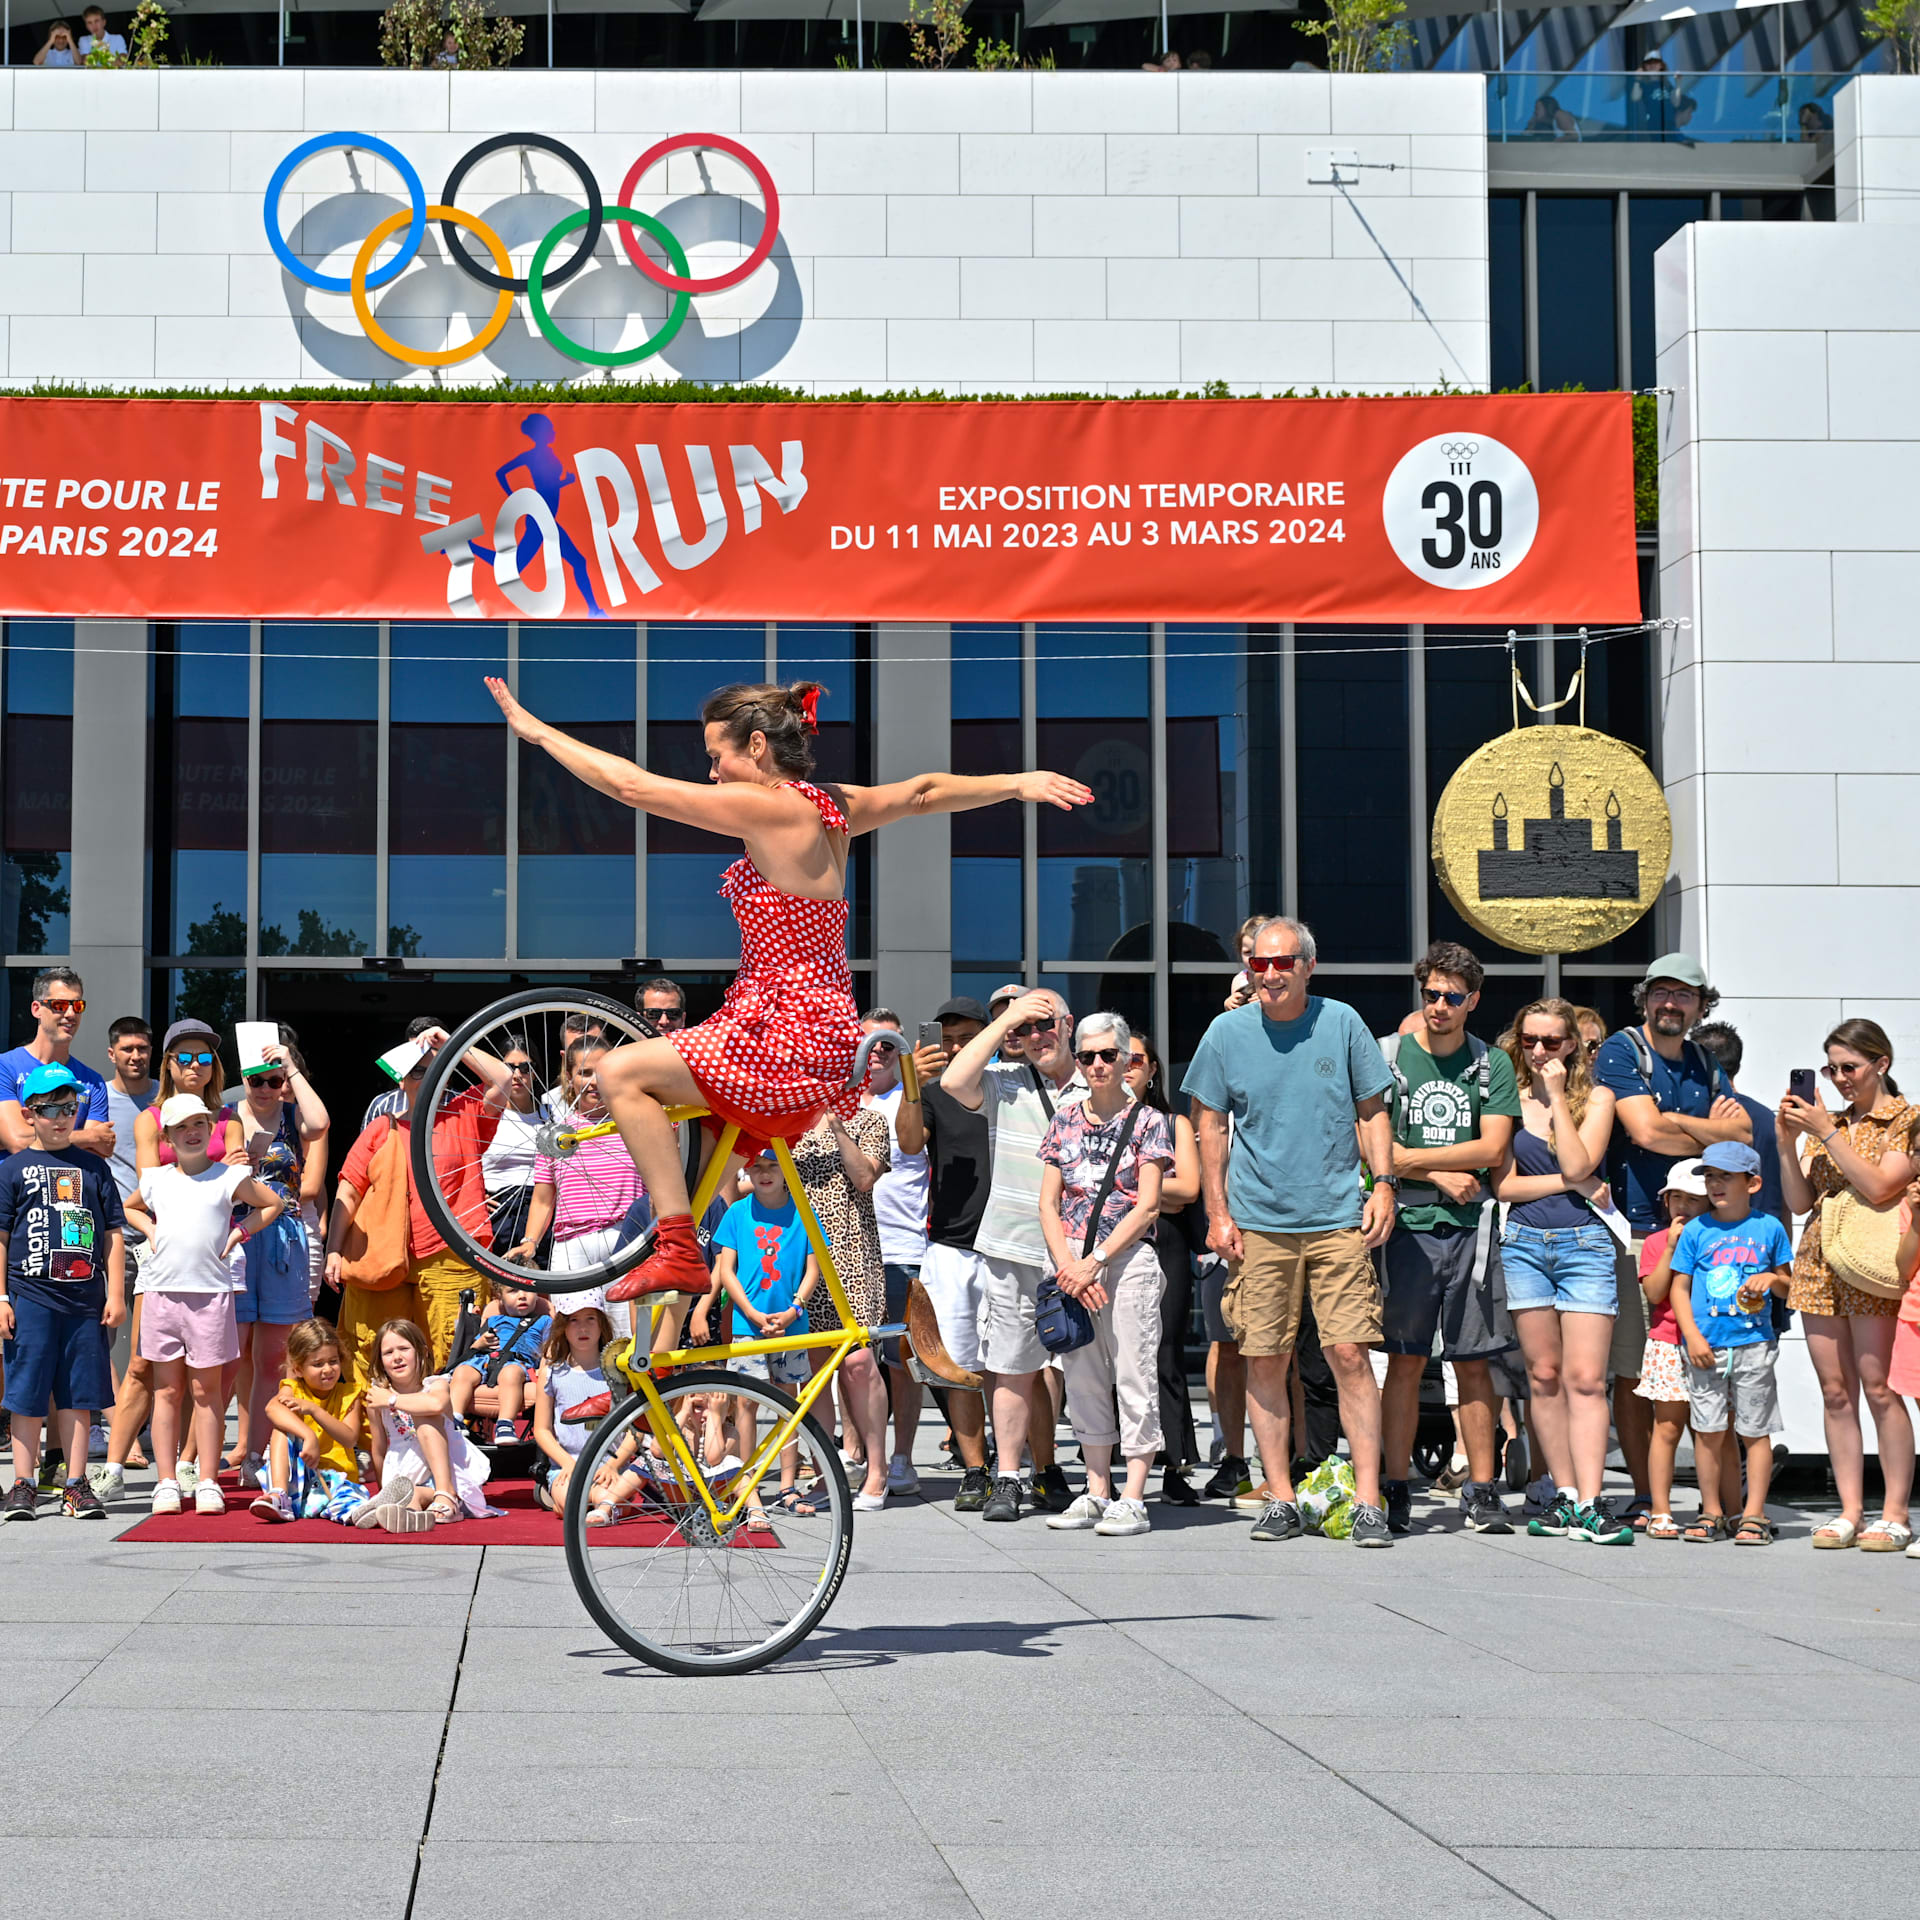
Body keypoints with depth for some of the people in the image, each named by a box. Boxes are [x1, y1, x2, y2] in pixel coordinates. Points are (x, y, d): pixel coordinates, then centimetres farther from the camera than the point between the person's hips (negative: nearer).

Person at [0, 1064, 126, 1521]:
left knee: (79, 1396, 5)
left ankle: (76, 1485, 11)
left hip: (86, 1300, 2)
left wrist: (116, 1294, 5)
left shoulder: (94, 1167, 11)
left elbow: (112, 1233, 11)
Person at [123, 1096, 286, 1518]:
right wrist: (151, 1232, 12)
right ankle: (167, 1484, 7)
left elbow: (274, 1203, 13)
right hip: (162, 1291, 2)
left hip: (211, 1292, -2)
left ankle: (208, 1484, 5)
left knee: (206, 1390, 2)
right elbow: (130, 1208, 30)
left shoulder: (229, 1177, 3)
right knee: (167, 1390, 4)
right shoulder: (156, 1180, 11)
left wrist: (238, 1233, 2)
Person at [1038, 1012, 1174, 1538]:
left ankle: (1133, 1500, -3)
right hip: (1071, 1261, 4)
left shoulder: (1147, 1120, 0)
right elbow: (1049, 1202, 9)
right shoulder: (1065, 1121, 12)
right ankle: (1097, 1493, 15)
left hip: (1127, 1257, -4)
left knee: (1134, 1375, -5)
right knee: (1082, 1377, 7)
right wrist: (1066, 1264, -6)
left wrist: (1095, 1262, -13)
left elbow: (1148, 1205, -7)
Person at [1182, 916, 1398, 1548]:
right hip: (1258, 1221, 1)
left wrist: (1384, 1183, -2)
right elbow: (1210, 1125, 9)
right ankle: (1281, 1501, 12)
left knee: (1349, 1353, -7)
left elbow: (1372, 1111, 10)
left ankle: (1368, 1502, -3)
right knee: (1264, 1361, 2)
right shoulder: (1227, 1032, 3)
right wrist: (1217, 1212, 4)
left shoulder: (1341, 1023, 3)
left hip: (1339, 1218, -1)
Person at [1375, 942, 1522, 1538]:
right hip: (1407, 1225, -1)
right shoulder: (1387, 1055, 5)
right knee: (1405, 1359, -2)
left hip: (1471, 1226, 1)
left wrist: (1409, 1158, -6)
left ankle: (1481, 1491, 7)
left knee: (1473, 1361, 2)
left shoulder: (1492, 1064, 9)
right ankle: (1396, 1490, 3)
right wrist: (1441, 1175, -8)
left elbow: (1492, 1150, -1)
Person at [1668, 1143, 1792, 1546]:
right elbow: (1680, 1287, 5)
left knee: (1755, 1431, 1)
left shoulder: (1769, 1228, 5)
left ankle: (1754, 1516, 7)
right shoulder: (1695, 1231, 4)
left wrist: (1771, 1278, -8)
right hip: (1705, 1345, 1)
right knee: (1708, 1431, 3)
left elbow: (1787, 1283, 15)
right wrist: (1692, 1336, -6)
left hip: (1753, 1343, -1)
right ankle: (1711, 1513, 14)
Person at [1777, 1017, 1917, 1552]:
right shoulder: (1828, 1124, 16)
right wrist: (1787, 1143, -1)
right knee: (1836, 1392, 3)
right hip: (1820, 1266, 6)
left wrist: (1828, 1134, -15)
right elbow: (1800, 1201, 12)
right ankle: (1849, 1513, 5)